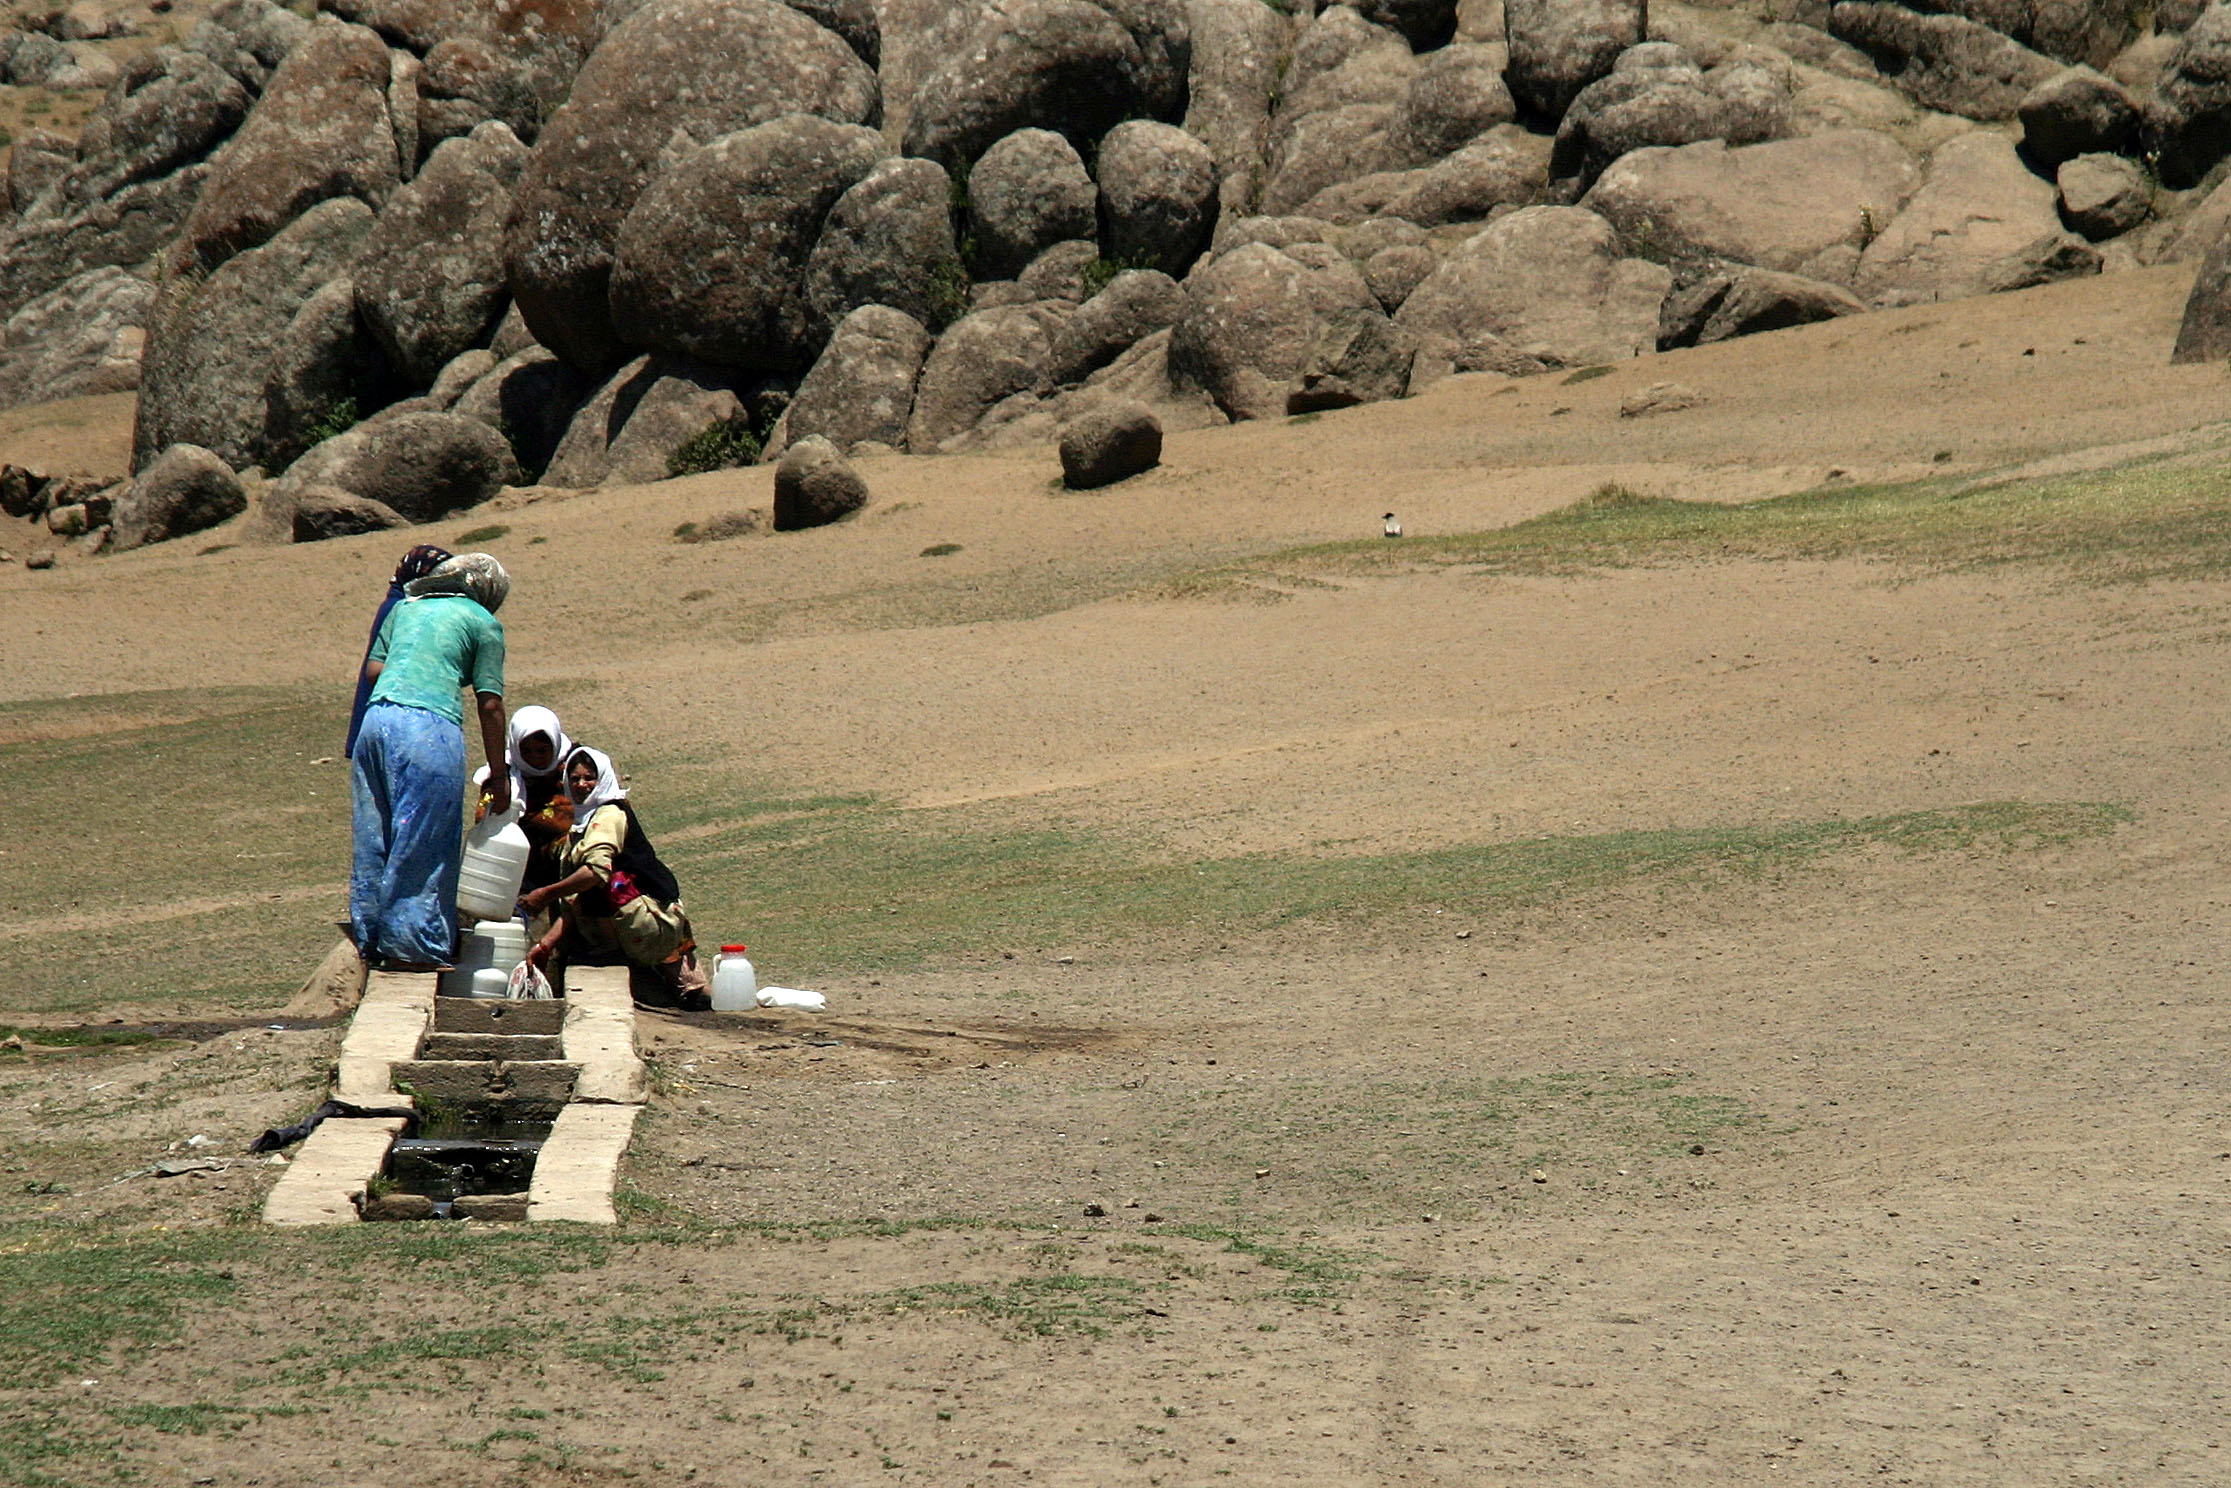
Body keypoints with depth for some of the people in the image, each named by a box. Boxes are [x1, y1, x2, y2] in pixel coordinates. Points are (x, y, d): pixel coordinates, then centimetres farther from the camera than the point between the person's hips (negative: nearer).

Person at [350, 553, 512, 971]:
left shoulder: (407, 605, 24)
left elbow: (373, 669, 14)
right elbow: (489, 704, 4)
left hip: (376, 718, 6)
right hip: (431, 726, -6)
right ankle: (408, 946, -1)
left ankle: (370, 940, 15)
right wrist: (498, 775, 9)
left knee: (374, 840, 11)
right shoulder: (483, 622, 9)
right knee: (423, 843, -1)